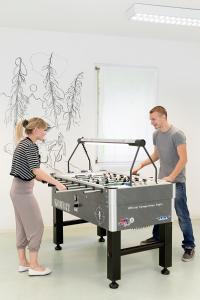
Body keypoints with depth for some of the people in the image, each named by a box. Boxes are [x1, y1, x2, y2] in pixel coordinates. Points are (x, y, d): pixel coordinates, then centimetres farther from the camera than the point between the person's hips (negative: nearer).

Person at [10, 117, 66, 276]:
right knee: (36, 226, -3)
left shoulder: (23, 143, 13)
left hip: (18, 189, 10)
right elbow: (37, 171, -24)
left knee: (23, 226, 14)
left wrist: (48, 179, 13)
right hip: (24, 190, -10)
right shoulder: (30, 145, -17)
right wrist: (57, 183, -21)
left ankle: (23, 262, 23)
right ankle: (34, 266, 5)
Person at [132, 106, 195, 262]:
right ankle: (157, 237, 32)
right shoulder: (156, 134, 8)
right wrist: (141, 165, 9)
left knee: (182, 215, -2)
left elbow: (183, 159, -18)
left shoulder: (177, 134, -15)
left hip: (177, 182, -7)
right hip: (162, 180, 7)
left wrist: (171, 177, -24)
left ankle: (189, 246, 8)